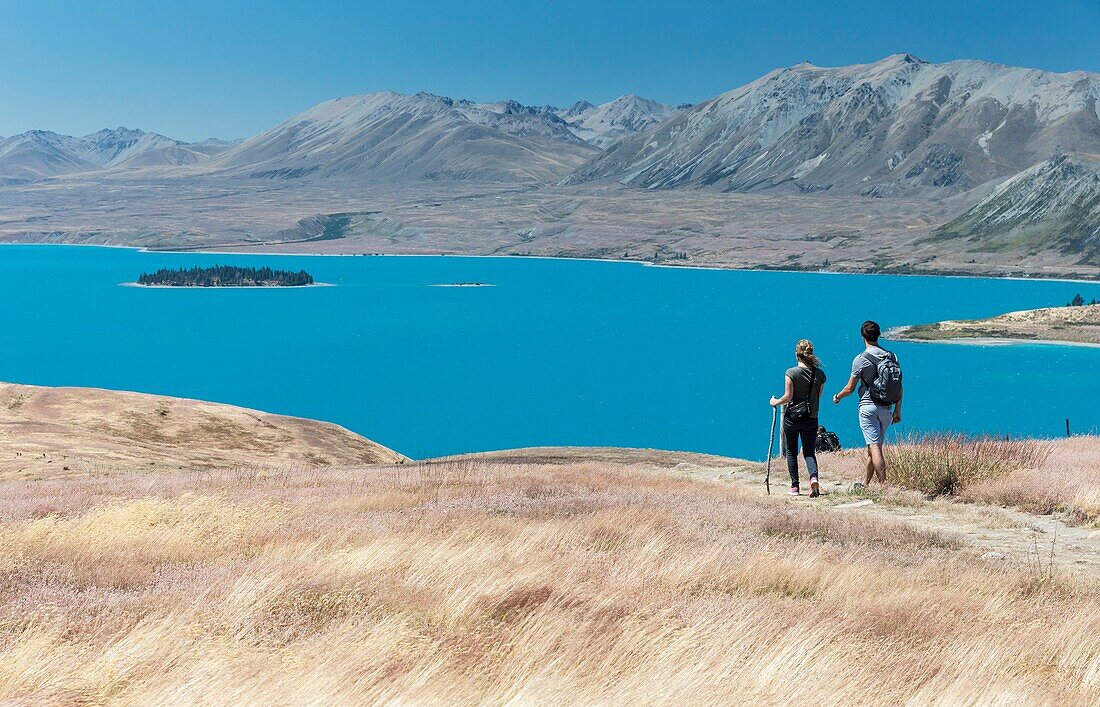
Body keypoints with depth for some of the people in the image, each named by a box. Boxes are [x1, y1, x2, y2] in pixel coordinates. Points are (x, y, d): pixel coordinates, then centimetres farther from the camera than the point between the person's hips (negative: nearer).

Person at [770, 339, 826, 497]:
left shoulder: (791, 373, -12)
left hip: (792, 417, -2)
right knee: (809, 451, 8)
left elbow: (788, 397, -13)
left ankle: (794, 486, 13)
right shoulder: (819, 374, -2)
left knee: (791, 452, 12)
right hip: (811, 418, 2)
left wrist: (775, 402, 5)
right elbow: (818, 396, 6)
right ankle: (813, 477, -19)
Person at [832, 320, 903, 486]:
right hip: (887, 409, 5)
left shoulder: (861, 359, -8)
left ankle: (884, 485, -18)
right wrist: (897, 411, 14)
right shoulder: (892, 357, 7)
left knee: (875, 448, -10)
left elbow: (850, 388, -2)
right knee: (873, 447, 14)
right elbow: (899, 388, 8)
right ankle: (865, 483, 23)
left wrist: (837, 397, 17)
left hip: (868, 407, -5)